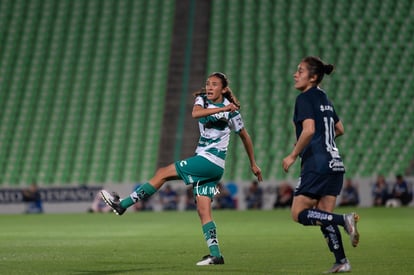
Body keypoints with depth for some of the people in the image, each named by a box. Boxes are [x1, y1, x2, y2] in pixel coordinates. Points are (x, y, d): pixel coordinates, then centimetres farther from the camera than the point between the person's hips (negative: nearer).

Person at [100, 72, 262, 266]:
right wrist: (222, 109, -28)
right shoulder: (202, 99, 7)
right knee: (203, 210, -1)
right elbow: (195, 113, -18)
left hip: (212, 162, -6)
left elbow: (245, 136, 8)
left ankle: (122, 204, -4)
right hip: (203, 160, 6)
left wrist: (253, 164, 14)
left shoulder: (231, 110, -4)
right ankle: (215, 255, -3)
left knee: (163, 173, -9)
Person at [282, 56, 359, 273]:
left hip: (317, 164, -9)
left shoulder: (305, 98, -9)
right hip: (335, 163, 9)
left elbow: (309, 130, -22)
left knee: (298, 214, -4)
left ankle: (345, 220, -19)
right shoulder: (324, 99, 16)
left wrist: (293, 155, -13)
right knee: (324, 216, 11)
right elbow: (339, 129, 25)